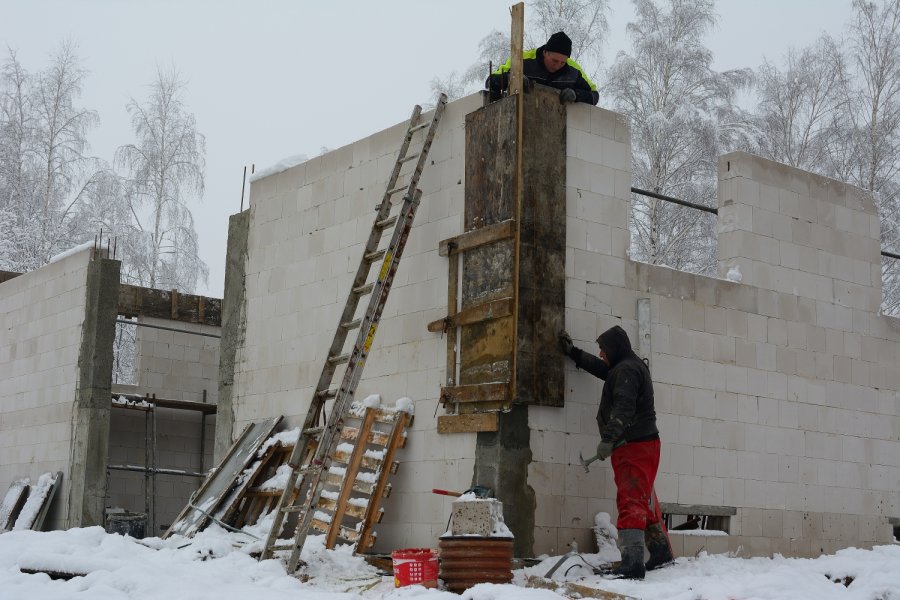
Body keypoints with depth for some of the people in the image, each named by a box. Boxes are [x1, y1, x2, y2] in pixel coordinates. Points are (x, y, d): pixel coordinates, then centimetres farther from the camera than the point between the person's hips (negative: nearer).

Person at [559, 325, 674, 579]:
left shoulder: (627, 370, -15)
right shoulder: (631, 366, 18)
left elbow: (623, 408, -27)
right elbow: (601, 368, 34)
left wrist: (608, 439, -33)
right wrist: (573, 352, 35)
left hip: (633, 446, -10)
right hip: (642, 444, 10)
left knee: (631, 501, -17)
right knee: (645, 501, 19)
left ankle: (632, 564, -25)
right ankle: (661, 554, 29)